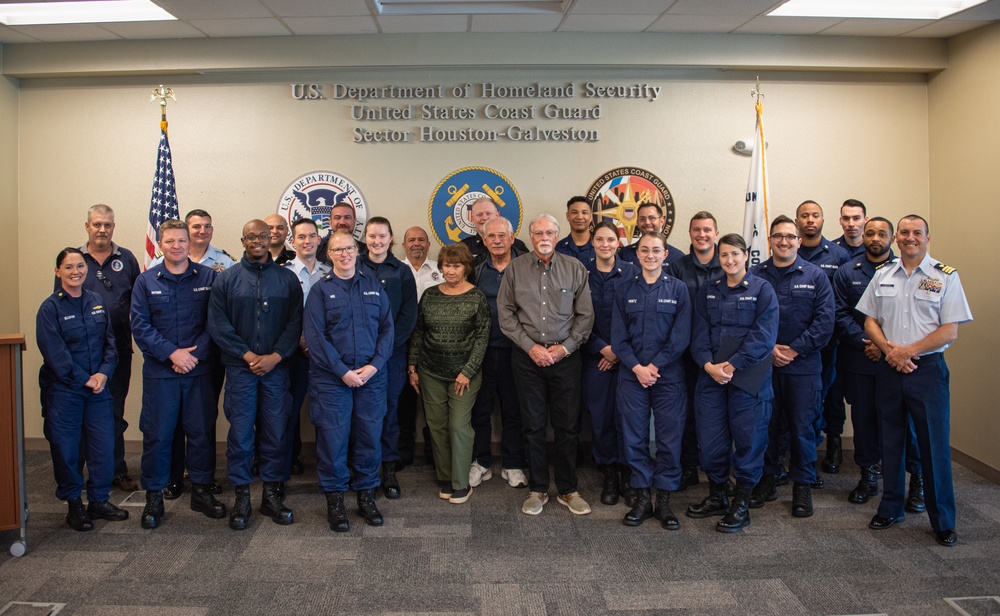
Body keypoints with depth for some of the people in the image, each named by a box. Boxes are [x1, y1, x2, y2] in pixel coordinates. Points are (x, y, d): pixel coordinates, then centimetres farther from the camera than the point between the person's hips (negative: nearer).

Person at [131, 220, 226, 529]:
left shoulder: (208, 277, 3)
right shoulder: (146, 281, 3)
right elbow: (140, 326, -3)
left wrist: (196, 353, -12)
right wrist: (172, 353, -13)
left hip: (200, 370, 0)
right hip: (159, 372, 0)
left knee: (202, 431, 7)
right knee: (157, 434, 5)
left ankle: (201, 489, 22)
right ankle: (153, 496, 17)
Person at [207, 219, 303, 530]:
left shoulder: (287, 279, 6)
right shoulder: (226, 279, 4)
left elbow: (295, 322, 1)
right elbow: (217, 324, -2)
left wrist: (275, 356, -11)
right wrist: (248, 355, -10)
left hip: (276, 367, 1)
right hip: (240, 367, -1)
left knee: (276, 431, 5)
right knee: (240, 432, 1)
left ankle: (273, 493, 16)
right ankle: (241, 496, 12)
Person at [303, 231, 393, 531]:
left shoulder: (374, 286, 8)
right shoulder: (321, 290, 1)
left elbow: (387, 328, 4)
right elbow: (315, 337, -6)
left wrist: (374, 365, -9)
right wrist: (343, 371, -13)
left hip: (372, 375, 2)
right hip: (331, 378, -2)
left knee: (370, 436, 6)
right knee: (332, 437, 1)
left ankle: (366, 494, 23)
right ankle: (334, 499, 16)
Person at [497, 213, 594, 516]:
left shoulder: (575, 268, 1)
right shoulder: (515, 268, 2)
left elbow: (585, 315, 3)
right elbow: (505, 313, 1)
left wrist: (565, 347, -7)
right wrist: (530, 347, -7)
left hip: (566, 356, 0)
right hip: (527, 356, 0)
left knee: (568, 426, 4)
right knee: (533, 426, 8)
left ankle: (568, 490, 19)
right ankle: (538, 490, 20)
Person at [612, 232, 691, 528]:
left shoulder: (678, 289, 1)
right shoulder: (626, 290, 6)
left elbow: (680, 337, -4)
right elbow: (618, 336, 2)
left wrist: (655, 366, -12)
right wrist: (637, 367, -11)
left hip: (668, 376, -1)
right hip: (632, 375, 2)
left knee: (669, 438, 3)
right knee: (634, 438, 4)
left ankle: (664, 500, 15)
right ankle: (642, 498, 17)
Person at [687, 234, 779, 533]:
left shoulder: (762, 289, -1)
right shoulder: (708, 291, 12)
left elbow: (763, 336, -10)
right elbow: (699, 332, 6)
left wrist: (732, 365, -17)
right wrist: (708, 365, -11)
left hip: (749, 377, -4)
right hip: (710, 376, 4)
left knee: (748, 439, 2)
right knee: (710, 438, 6)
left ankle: (741, 505, 16)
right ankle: (717, 496, 25)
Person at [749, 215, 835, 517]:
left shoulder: (815, 276, 2)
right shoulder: (754, 275, 4)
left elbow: (824, 321, -4)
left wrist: (794, 349, -11)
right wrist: (768, 348, -10)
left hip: (803, 366, -1)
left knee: (802, 427, 5)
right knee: (764, 424, 8)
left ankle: (802, 485, 19)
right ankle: (766, 479, 23)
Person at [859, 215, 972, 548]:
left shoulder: (945, 276, -2)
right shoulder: (883, 275, 9)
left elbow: (950, 331, -7)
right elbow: (870, 321, 9)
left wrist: (908, 351, -15)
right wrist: (889, 349, -9)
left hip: (927, 369, -3)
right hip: (888, 369, 4)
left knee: (934, 445, 0)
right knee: (891, 441, 12)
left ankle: (943, 521, 12)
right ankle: (890, 508, 25)